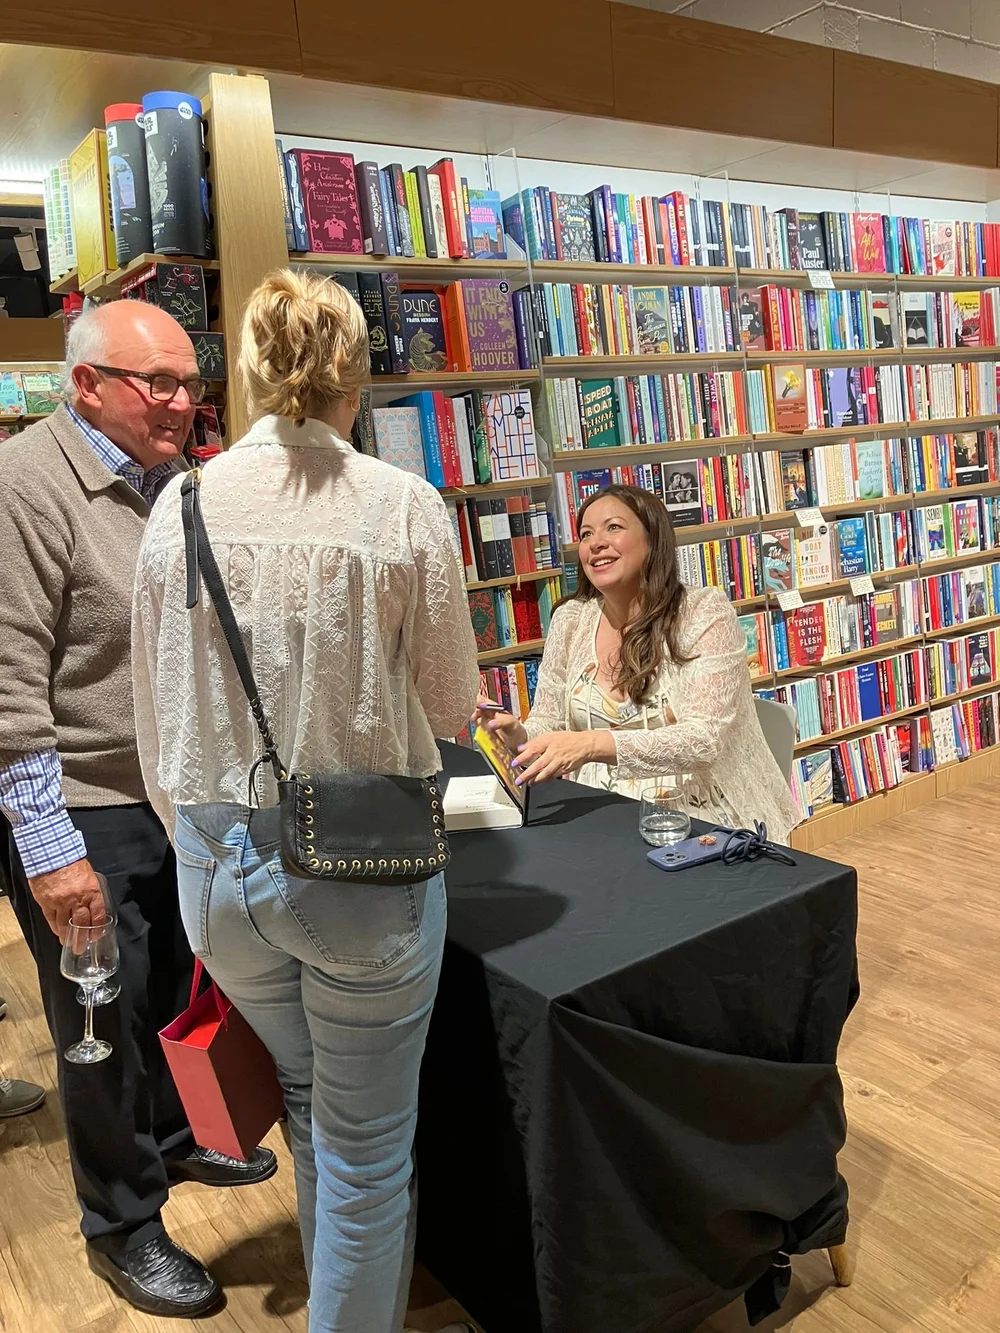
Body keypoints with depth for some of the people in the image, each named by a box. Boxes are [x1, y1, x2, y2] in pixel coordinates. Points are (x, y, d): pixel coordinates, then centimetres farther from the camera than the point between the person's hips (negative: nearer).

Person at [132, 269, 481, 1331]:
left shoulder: (180, 506, -4)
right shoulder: (403, 508, -14)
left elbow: (156, 715, 3)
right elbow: (451, 705, -5)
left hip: (217, 862, 5)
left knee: (310, 1103, 29)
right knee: (365, 1143, 16)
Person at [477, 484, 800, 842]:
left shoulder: (706, 614, -9)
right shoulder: (570, 621, 4)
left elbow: (705, 740, -20)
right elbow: (547, 724, 9)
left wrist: (593, 744, -33)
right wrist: (516, 734, -16)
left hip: (700, 817, -5)